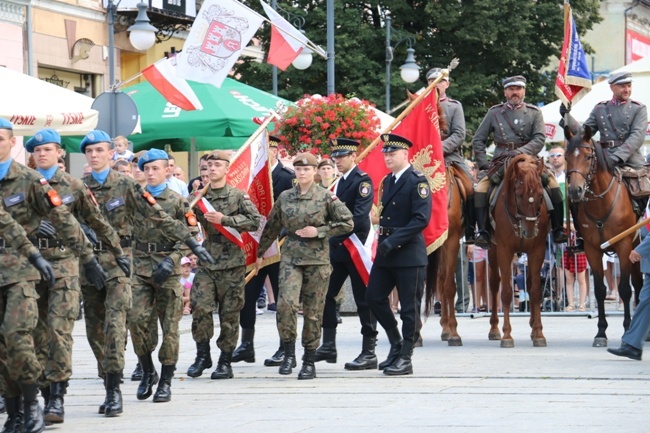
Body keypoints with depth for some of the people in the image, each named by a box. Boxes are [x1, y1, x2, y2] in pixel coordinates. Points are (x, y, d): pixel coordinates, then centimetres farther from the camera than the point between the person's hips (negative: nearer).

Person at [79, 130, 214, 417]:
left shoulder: (125, 186, 0)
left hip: (118, 263, -3)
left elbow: (160, 217, -3)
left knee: (114, 324, -15)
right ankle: (109, 387, 15)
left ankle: (114, 389, -15)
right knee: (95, 330, 5)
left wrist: (191, 242, -7)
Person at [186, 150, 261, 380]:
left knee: (229, 313, 1)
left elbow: (255, 221, -9)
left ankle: (225, 361, 9)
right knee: (199, 307, -10)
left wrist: (224, 219, -15)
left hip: (232, 261, -2)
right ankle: (202, 355, 6)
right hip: (206, 260, 2)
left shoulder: (238, 196, 1)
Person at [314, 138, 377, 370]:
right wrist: (329, 239, 3)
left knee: (364, 299, -2)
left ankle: (369, 353, 2)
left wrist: (336, 235, -26)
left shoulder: (362, 181, -11)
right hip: (337, 247, 9)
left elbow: (360, 217, -21)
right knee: (326, 294, 8)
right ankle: (328, 346, 16)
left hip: (355, 246, -8)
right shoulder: (339, 181, 15)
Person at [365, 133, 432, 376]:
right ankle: (396, 344, 22)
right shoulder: (387, 182, 15)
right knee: (374, 297, 7)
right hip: (385, 253, 8)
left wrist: (394, 240, -22)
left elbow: (421, 219, -19)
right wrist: (383, 239, 7)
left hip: (409, 254, -8)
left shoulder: (417, 181, -10)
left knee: (409, 308, -1)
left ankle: (405, 358, 5)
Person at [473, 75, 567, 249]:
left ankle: (558, 229, -12)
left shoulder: (534, 113, 7)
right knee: (481, 187, -22)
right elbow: (478, 140, 9)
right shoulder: (494, 112, 8)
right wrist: (484, 164, -4)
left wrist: (521, 152, -23)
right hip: (501, 163, 1)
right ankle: (483, 232, -17)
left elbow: (540, 139, -7)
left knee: (552, 182, -20)